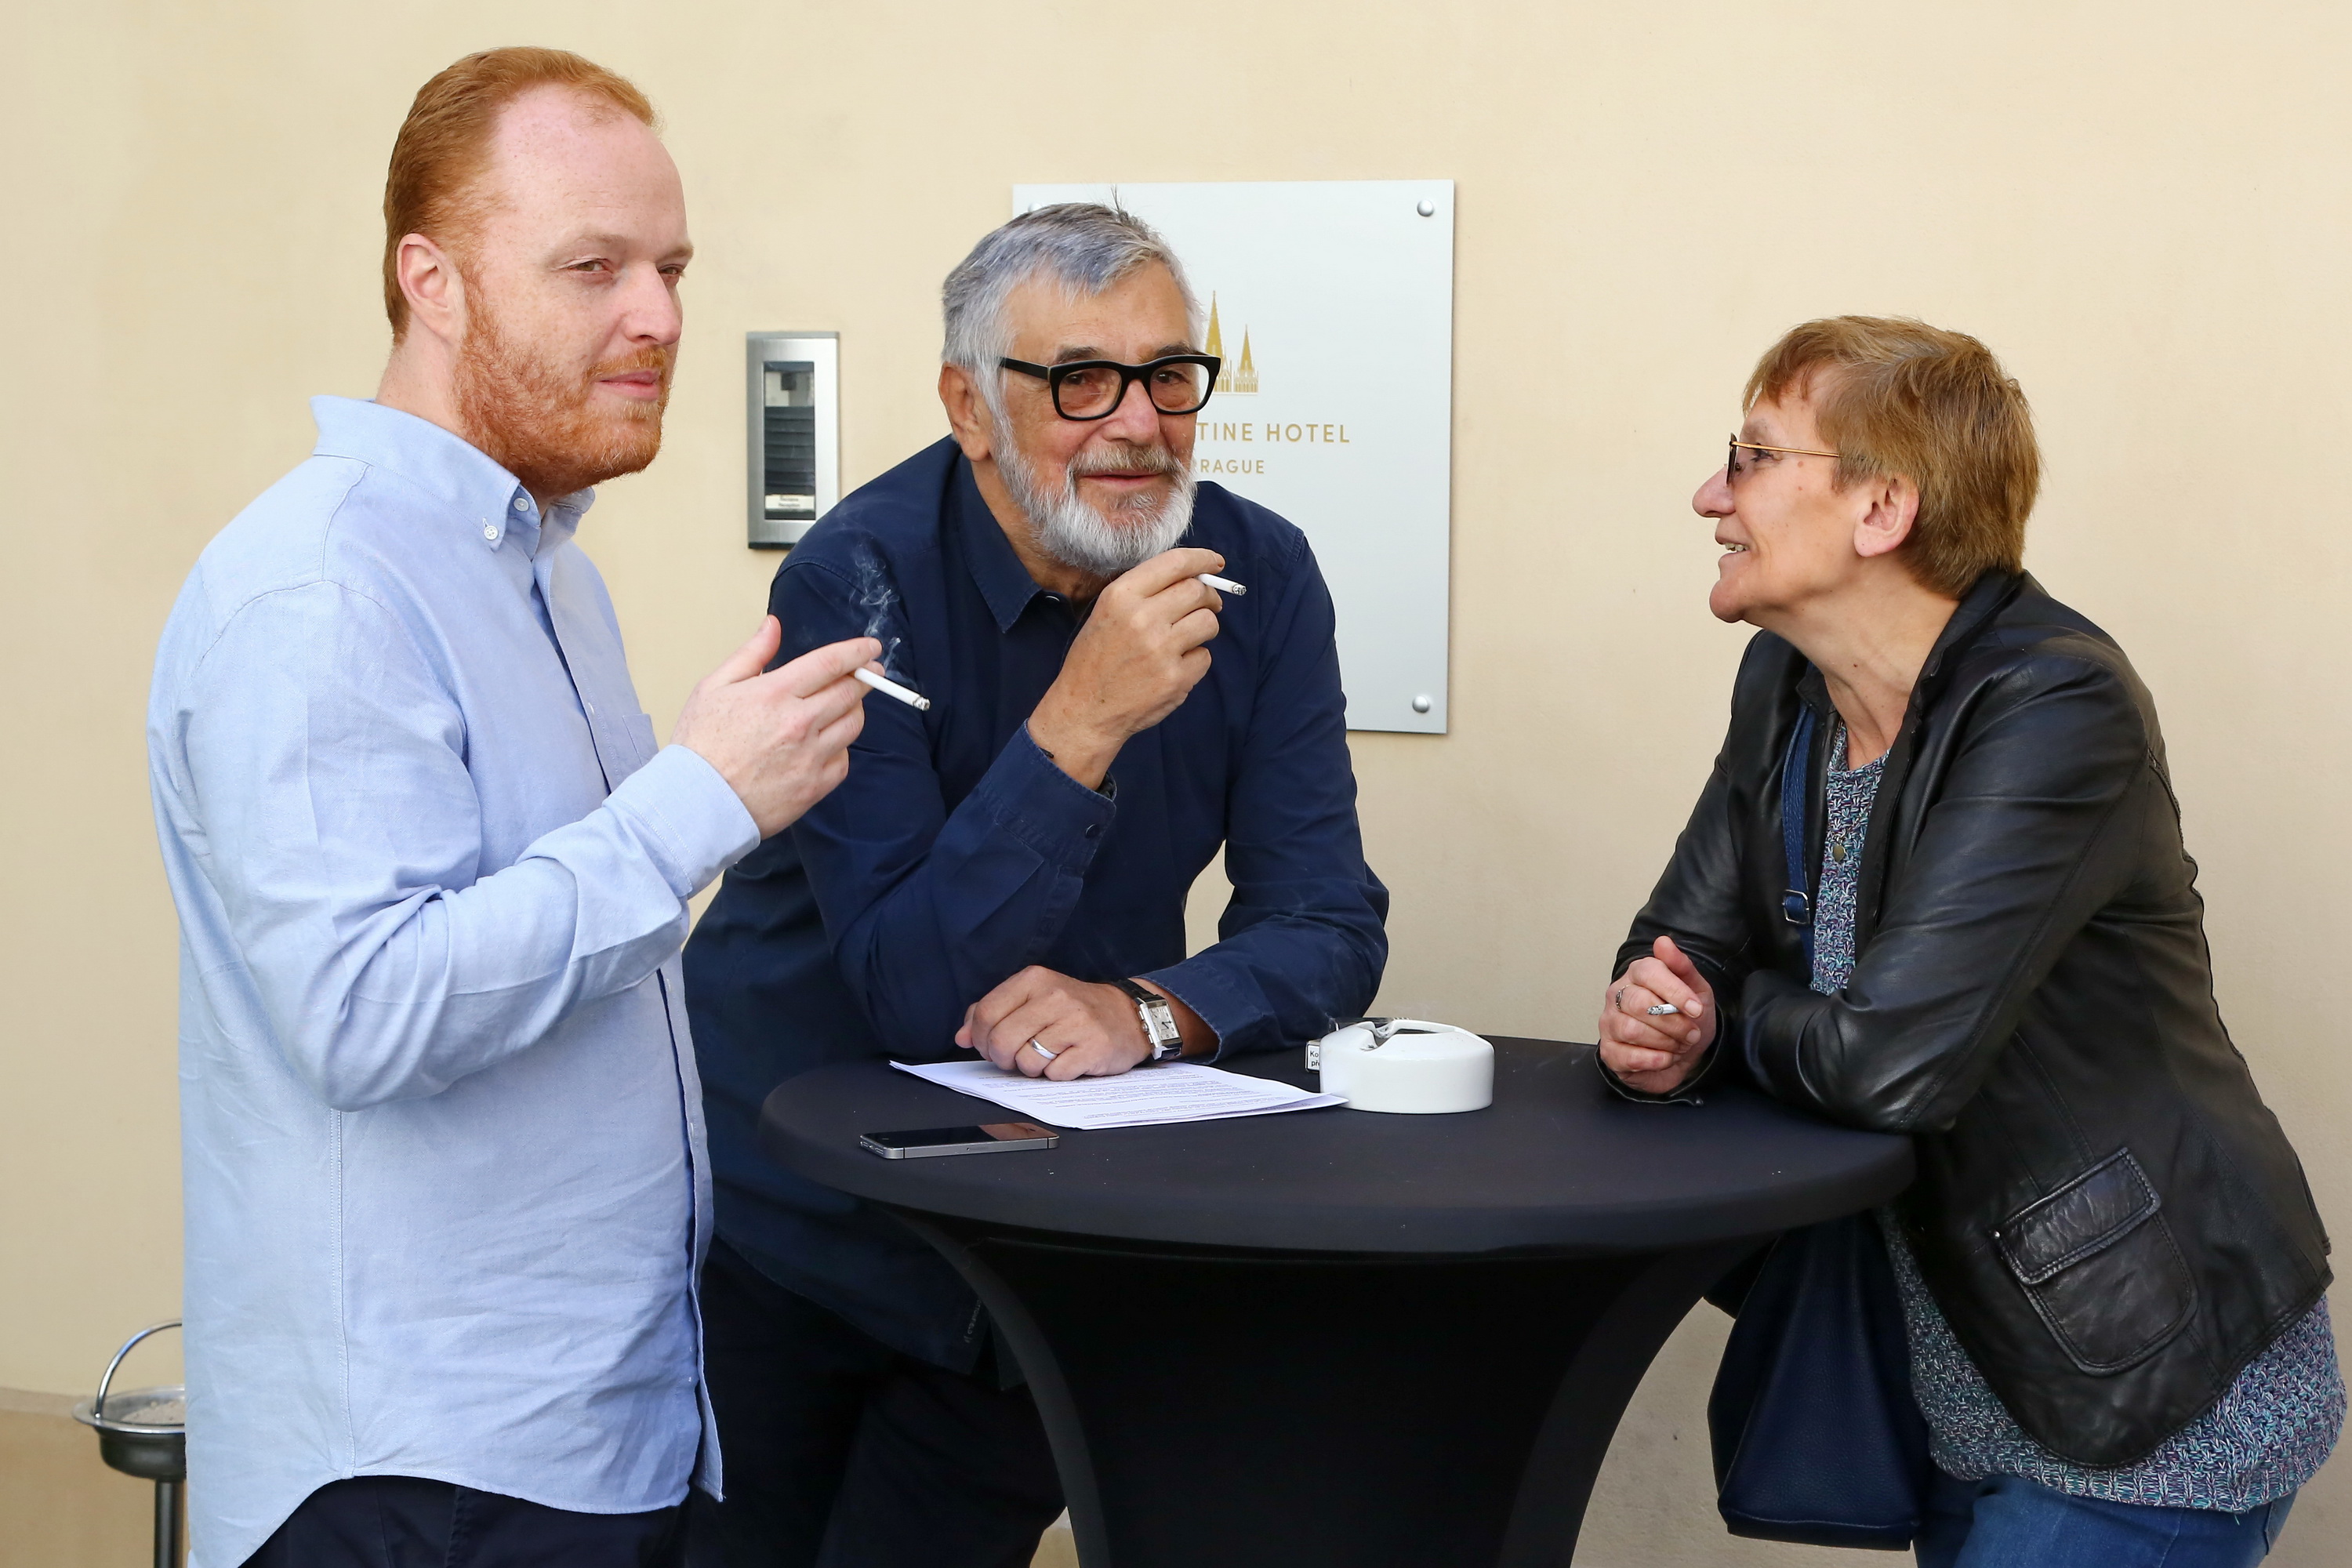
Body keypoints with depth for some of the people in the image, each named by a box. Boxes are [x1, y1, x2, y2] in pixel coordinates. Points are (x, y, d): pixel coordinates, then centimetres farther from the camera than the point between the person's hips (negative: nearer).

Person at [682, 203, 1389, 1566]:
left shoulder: (1258, 576, -7)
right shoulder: (862, 581, -20)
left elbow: (1329, 928, -9)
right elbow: (906, 993, -26)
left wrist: (1152, 1010, -29)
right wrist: (1081, 723, -36)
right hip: (788, 1227, -3)